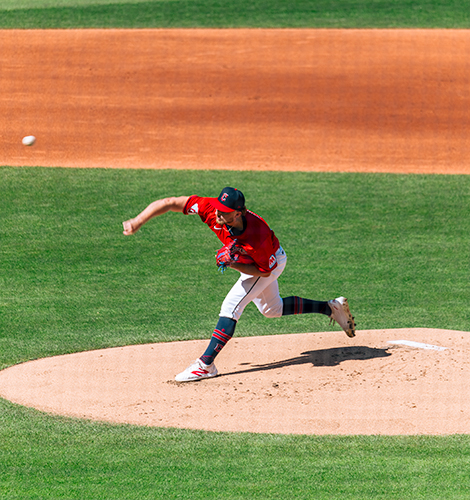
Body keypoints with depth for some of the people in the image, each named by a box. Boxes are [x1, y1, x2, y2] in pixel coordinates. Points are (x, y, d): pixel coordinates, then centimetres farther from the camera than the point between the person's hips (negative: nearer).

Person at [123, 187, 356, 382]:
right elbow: (169, 203, -33)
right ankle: (331, 307, 36)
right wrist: (137, 222, -40)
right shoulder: (212, 209, -34)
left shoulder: (258, 236, -43)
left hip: (270, 263, -7)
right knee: (271, 309, 24)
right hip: (247, 261, 7)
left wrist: (233, 264, -37)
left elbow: (265, 270, -26)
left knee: (230, 307, -18)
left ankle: (205, 365, -14)